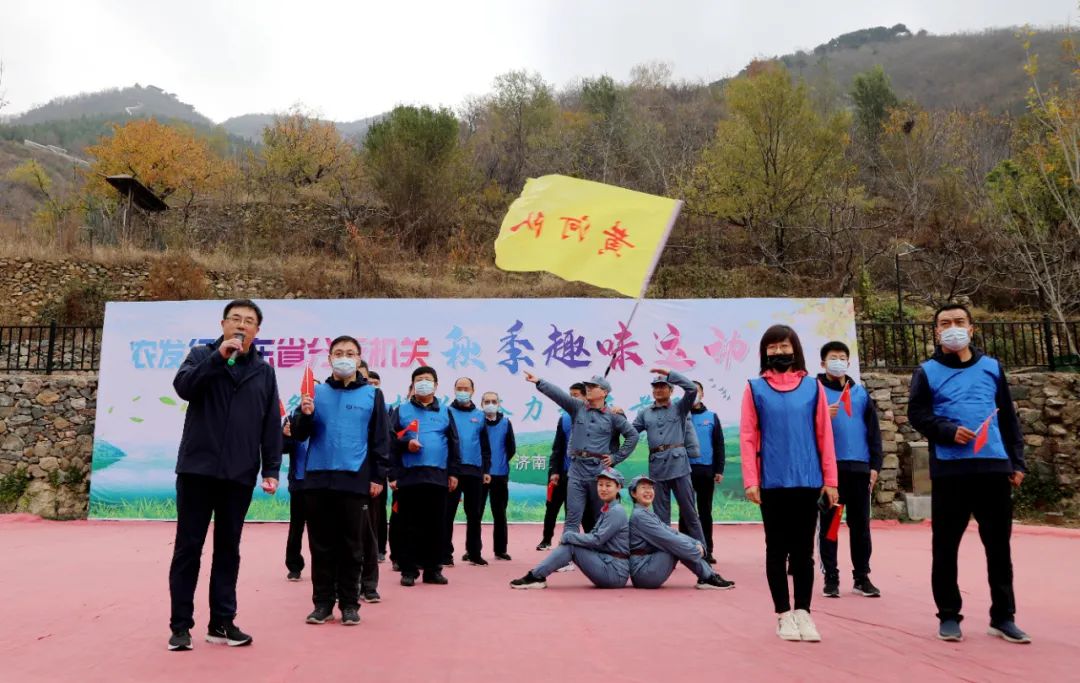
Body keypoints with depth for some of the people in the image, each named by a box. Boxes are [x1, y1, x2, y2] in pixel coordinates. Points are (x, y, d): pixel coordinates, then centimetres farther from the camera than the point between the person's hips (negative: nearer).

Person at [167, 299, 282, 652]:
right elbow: (182, 386, -14)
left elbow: (271, 425, 7)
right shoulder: (202, 355, 6)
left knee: (228, 548, 8)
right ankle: (180, 625, 13)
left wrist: (271, 469, 1)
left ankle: (222, 622, 17)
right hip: (197, 467, -2)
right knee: (188, 547, 3)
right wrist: (219, 356, -20)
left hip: (240, 474, 2)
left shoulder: (264, 371, 10)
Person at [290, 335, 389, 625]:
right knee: (321, 545, 8)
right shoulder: (316, 392, 9)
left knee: (351, 546, 5)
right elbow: (299, 434, 8)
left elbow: (380, 439, 4)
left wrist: (378, 476, -1)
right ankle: (323, 603, 17)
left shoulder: (372, 395, 4)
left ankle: (350, 604, 14)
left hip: (354, 481, -2)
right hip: (317, 479, 2)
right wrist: (305, 415, -12)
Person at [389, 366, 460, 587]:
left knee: (436, 525, 5)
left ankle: (432, 570, 14)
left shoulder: (445, 412, 13)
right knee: (410, 525, 3)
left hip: (437, 477, 2)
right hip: (409, 476, -2)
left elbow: (453, 444, 12)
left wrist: (453, 473, 6)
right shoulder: (402, 410, 9)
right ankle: (409, 571, 10)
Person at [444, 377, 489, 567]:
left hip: (474, 471, 3)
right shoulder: (447, 413, 3)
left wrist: (486, 469, 9)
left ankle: (474, 553, 18)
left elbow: (485, 444, 14)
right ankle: (445, 554, 6)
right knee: (448, 513, 0)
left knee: (475, 514, 9)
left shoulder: (480, 415, 12)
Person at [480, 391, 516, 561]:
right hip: (480, 474, -2)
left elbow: (512, 448, 9)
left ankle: (500, 550, 18)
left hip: (500, 475, 2)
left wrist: (501, 462, 6)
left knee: (500, 514, 10)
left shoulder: (506, 423, 4)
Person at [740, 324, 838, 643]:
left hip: (808, 481, 1)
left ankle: (803, 612, 18)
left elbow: (824, 435, 4)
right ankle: (784, 615, 17)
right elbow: (747, 437, -1)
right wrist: (750, 481, -8)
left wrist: (830, 480, 2)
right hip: (772, 483, -1)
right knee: (777, 549, 8)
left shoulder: (813, 386, 5)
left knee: (804, 550, 8)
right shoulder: (755, 388, 2)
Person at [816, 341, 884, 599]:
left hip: (859, 467, 3)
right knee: (828, 524, 2)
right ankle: (831, 578, 9)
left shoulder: (861, 392, 13)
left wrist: (875, 465, 5)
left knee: (861, 524, 7)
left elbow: (873, 430, 12)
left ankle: (862, 577, 16)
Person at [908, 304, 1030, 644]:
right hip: (949, 469, -2)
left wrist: (1017, 461, 10)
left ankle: (1003, 617, 19)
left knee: (999, 544, 7)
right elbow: (917, 414, 0)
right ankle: (949, 616, 13)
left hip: (994, 466, 2)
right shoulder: (927, 372, 6)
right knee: (946, 545, 2)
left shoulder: (992, 367, 14)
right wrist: (949, 431, -17)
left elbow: (1008, 418, 15)